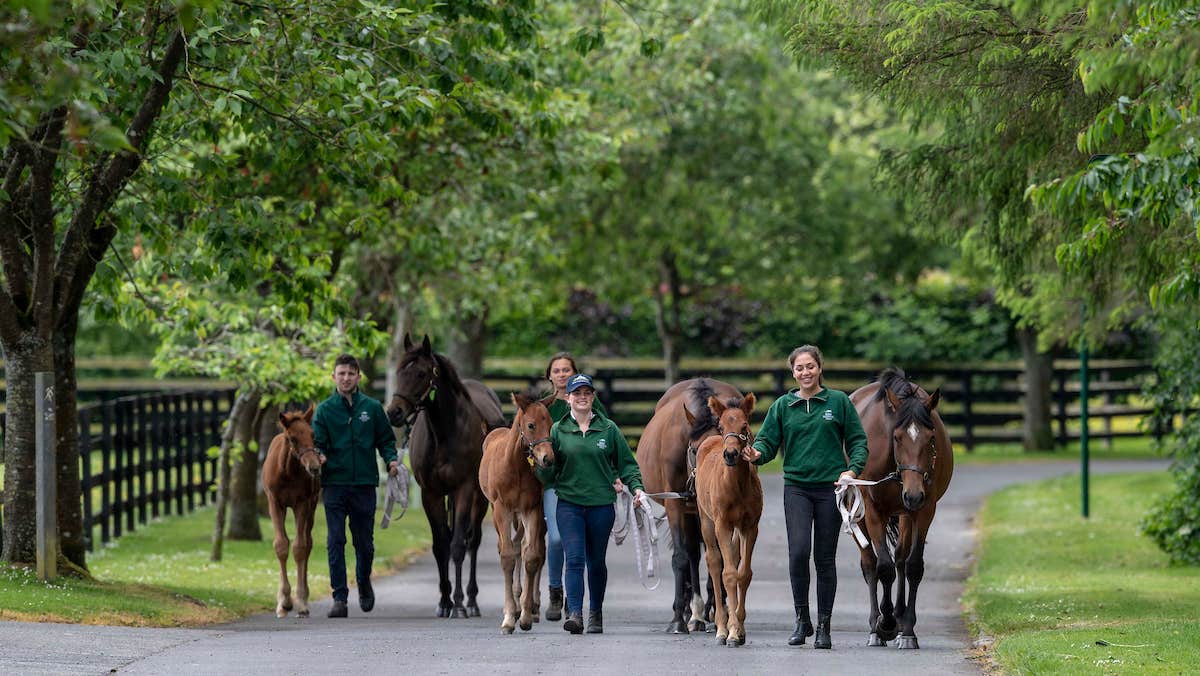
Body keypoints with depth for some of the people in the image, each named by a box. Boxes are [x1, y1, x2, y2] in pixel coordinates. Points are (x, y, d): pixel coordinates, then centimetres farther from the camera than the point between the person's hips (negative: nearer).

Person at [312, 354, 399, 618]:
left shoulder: (372, 408, 5)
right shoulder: (324, 410, 3)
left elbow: (386, 439, 11)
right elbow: (317, 442, 0)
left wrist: (391, 459, -8)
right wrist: (319, 456, -22)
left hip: (364, 484, 1)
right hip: (334, 484, -1)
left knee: (364, 543, 9)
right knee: (335, 542, -5)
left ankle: (364, 582, 36)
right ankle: (339, 598, -3)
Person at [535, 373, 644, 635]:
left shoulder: (608, 429, 4)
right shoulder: (558, 431, 4)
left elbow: (626, 462, 8)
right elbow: (548, 475, 4)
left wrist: (636, 486, -7)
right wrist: (543, 464, -18)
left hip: (601, 505, 1)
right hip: (569, 504, -1)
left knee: (596, 562, 10)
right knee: (574, 559, -12)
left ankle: (596, 614, 23)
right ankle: (575, 614, -18)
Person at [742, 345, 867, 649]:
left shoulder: (839, 402, 4)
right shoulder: (783, 406, 7)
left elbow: (857, 440, 5)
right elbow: (768, 441, 5)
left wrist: (854, 469, -12)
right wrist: (758, 454, -18)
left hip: (830, 487, 0)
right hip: (797, 487, 0)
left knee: (825, 557, 3)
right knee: (798, 551, -15)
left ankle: (824, 626, 11)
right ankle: (802, 620, -1)